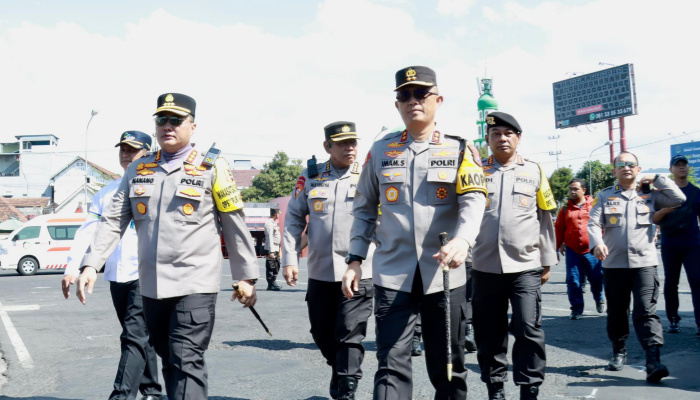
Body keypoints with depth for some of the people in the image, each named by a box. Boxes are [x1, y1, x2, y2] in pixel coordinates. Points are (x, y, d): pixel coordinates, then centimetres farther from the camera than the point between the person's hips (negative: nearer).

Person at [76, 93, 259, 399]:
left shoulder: (212, 168, 0)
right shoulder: (138, 170, 12)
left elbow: (235, 225, 1)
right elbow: (112, 221, 9)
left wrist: (246, 276, 1)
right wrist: (90, 264, -2)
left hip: (196, 285, -5)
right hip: (151, 286, 5)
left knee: (187, 362, -11)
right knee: (170, 362, 14)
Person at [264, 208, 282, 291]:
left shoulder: (274, 223, 17)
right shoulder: (269, 223, -14)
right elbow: (270, 237, -20)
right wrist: (271, 251, -24)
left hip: (276, 249, 10)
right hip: (271, 249, -10)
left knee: (276, 267, 15)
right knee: (271, 267, -5)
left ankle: (273, 282, 22)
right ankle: (271, 284, -2)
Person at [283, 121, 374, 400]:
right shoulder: (310, 177, 5)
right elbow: (294, 218, 9)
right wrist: (289, 259, 3)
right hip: (320, 272, 3)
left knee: (349, 336, -5)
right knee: (322, 333, 15)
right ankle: (338, 370, 40)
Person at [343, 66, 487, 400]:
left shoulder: (459, 150, 4)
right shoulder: (380, 151, 9)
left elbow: (473, 201, -11)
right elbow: (364, 209, 13)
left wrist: (462, 240, -30)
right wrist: (355, 259, 4)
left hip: (444, 274, 0)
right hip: (392, 274, 0)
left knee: (448, 366, 11)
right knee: (391, 365, -6)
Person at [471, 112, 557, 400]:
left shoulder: (534, 171, 7)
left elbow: (545, 219, 11)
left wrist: (547, 261, 10)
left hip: (526, 267, -1)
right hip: (486, 268, 1)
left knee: (528, 330, -9)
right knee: (489, 334, 8)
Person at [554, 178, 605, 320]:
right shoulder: (565, 209, 8)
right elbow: (559, 228, 11)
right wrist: (559, 245, 9)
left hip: (591, 250, -1)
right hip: (572, 251, 1)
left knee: (597, 279, 6)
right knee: (573, 281, -1)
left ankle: (599, 299, 34)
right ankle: (576, 308, 9)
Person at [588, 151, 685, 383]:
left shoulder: (649, 195, 9)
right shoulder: (605, 196, 7)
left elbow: (679, 199, 0)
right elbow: (593, 223, -5)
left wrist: (656, 179, 3)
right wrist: (597, 242, -25)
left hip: (644, 263, -1)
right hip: (614, 264, 1)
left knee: (646, 312, -11)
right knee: (616, 312, 12)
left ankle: (653, 361, -18)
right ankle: (619, 352, 31)